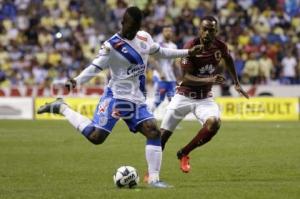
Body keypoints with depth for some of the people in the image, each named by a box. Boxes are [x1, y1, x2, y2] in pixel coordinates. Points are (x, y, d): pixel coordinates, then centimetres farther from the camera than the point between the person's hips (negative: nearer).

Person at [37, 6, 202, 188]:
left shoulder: (145, 38, 7)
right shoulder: (112, 45, -14)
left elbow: (160, 52, 24)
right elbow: (95, 67, -16)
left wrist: (188, 52, 23)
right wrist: (77, 81, -33)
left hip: (137, 100, 6)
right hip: (116, 97, -6)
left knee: (154, 132, -9)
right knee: (96, 136, -13)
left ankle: (154, 179, -5)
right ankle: (61, 108, 6)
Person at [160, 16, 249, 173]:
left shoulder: (220, 47, -7)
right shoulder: (191, 47, -20)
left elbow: (228, 60, 18)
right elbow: (186, 78, -24)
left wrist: (236, 83, 22)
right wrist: (210, 80, -36)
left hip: (205, 98, 3)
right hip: (184, 95, -3)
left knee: (214, 123, -26)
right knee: (163, 135, -3)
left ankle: (184, 154, -4)